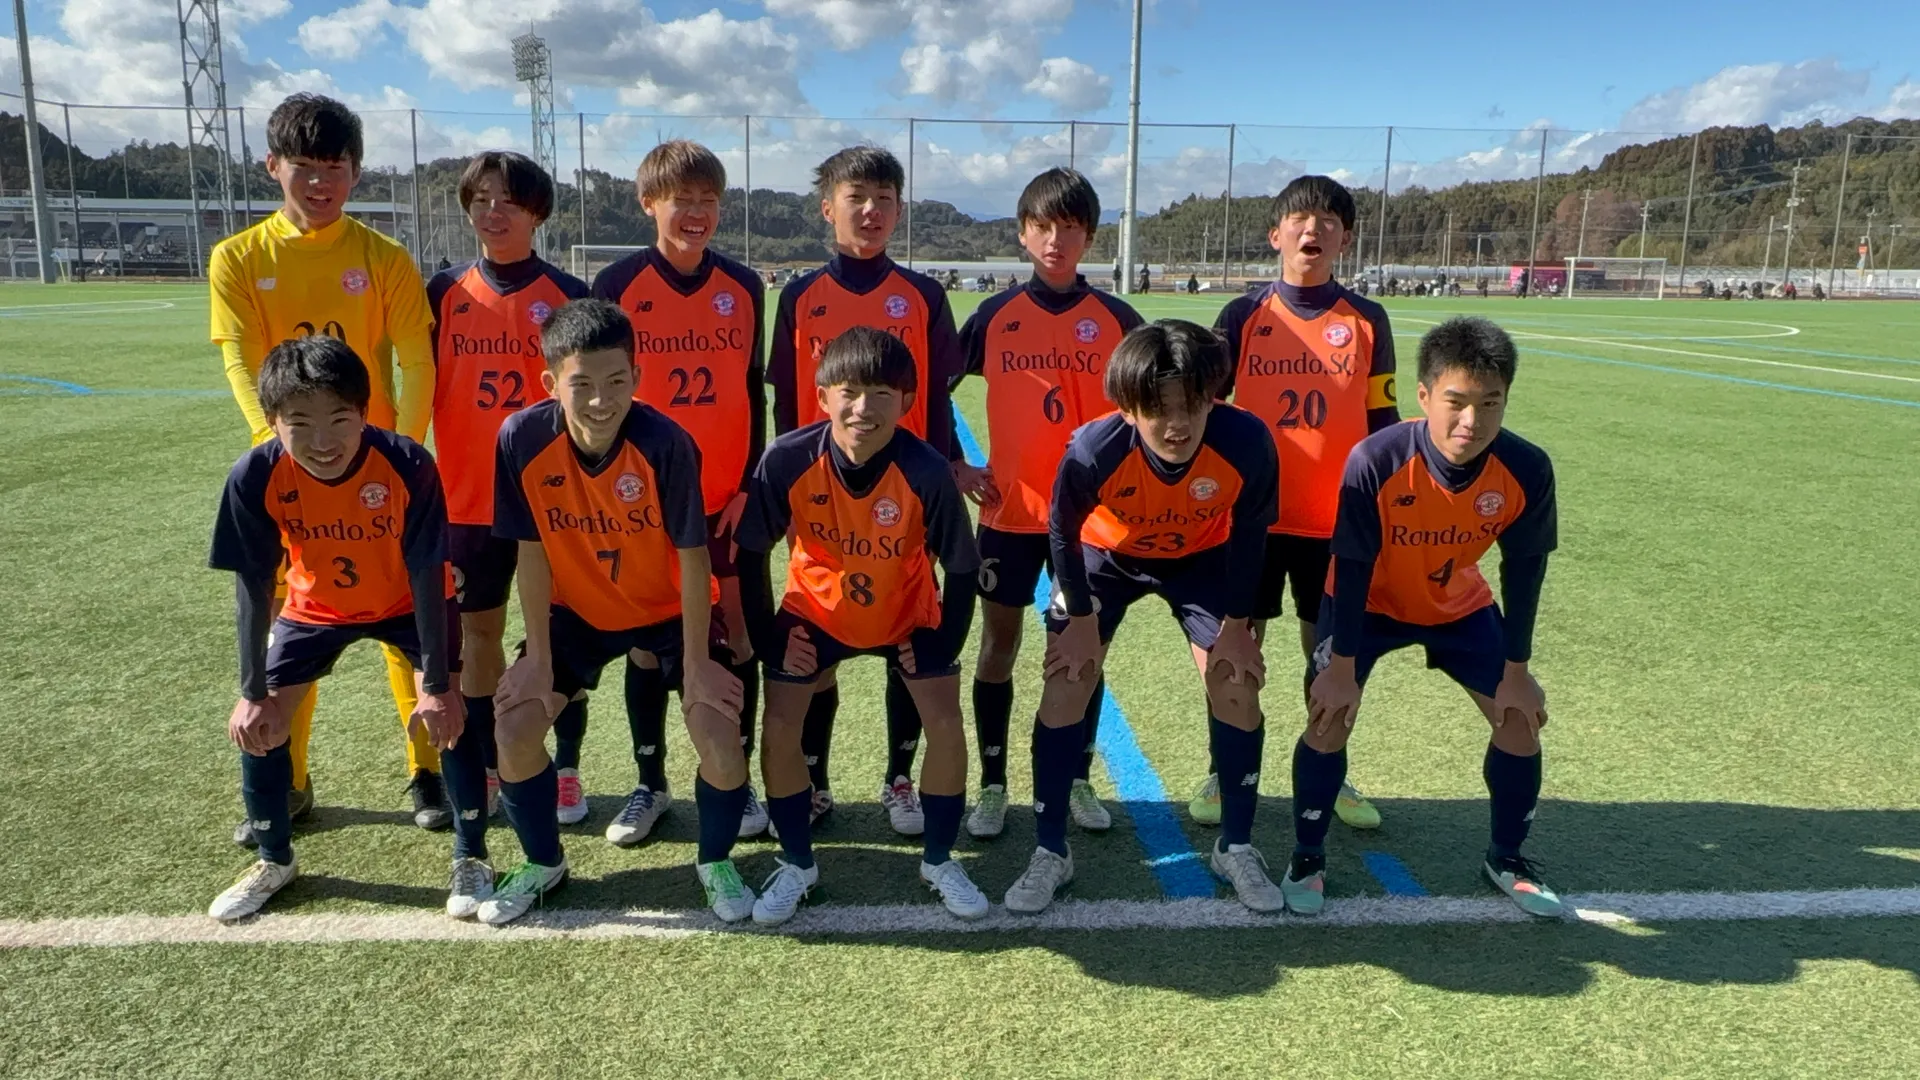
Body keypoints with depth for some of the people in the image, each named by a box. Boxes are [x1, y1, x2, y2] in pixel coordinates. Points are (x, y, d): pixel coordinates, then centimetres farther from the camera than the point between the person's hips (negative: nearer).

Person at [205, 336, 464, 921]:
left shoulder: (406, 464, -34)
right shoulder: (255, 476, -28)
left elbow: (426, 574, -27)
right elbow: (253, 587, -18)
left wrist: (436, 685, -25)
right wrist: (253, 693, -15)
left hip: (407, 602, -2)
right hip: (315, 604, 3)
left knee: (450, 712, -15)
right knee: (256, 726, -1)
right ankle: (274, 860, 25)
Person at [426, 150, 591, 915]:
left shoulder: (566, 295, -1)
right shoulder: (445, 293, 5)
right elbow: (424, 388, 8)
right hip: (467, 497, 2)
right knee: (479, 636, 9)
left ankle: (561, 768, 22)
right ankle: (487, 769, 23)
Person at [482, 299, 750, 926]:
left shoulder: (665, 444, -29)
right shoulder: (522, 440, -22)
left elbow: (692, 555, -21)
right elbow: (531, 552, -12)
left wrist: (696, 663, -17)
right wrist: (539, 656, -9)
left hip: (670, 610, -2)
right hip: (576, 611, 3)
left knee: (720, 739, -16)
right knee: (514, 730, -7)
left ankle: (715, 864, 14)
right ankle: (543, 864, 21)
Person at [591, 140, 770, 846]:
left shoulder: (742, 287, 4)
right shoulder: (619, 285, -3)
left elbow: (754, 391, 6)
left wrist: (752, 482, -1)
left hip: (728, 498, 1)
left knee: (738, 636, 6)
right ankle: (650, 785, 25)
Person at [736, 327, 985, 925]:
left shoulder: (927, 471, -31)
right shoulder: (787, 460, -29)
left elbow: (962, 567, -17)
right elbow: (751, 553, -14)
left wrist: (943, 644, -15)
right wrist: (768, 639, -12)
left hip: (908, 612, 0)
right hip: (815, 609, 1)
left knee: (946, 726, -7)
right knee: (780, 729, -7)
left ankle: (939, 861, 16)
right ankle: (797, 865, 15)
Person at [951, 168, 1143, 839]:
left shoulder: (1117, 319, 0)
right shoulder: (995, 317, 1)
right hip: (1010, 509, 0)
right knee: (998, 647, 5)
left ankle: (1078, 782, 25)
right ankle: (992, 788, 18)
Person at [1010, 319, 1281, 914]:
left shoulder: (1246, 441, -35)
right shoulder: (1093, 450, -38)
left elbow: (1248, 533, -15)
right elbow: (1064, 533, -17)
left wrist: (1237, 625, -9)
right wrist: (1082, 620, -9)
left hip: (1202, 556, 1)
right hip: (1105, 556, -1)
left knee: (1238, 685, -4)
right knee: (1065, 686, -7)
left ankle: (1236, 848, 16)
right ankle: (1050, 853, 8)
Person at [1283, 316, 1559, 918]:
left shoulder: (1527, 470, -26)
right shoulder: (1375, 462, -36)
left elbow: (1523, 570, -12)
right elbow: (1352, 568, -24)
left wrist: (1516, 672, -7)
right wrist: (1343, 666, -18)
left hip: (1460, 604, 3)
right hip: (1367, 602, -3)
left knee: (1520, 719, 0)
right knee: (1329, 719, -13)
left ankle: (1507, 860, 23)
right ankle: (1307, 860, 8)